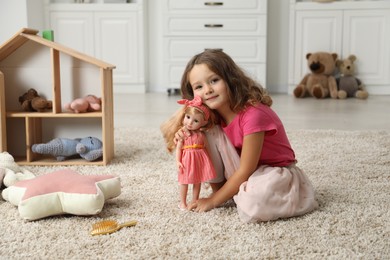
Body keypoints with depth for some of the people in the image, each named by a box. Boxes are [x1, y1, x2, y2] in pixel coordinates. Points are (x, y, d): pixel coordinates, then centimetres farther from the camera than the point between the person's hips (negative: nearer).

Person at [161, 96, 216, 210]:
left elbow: (206, 147, 6)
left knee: (198, 182, 12)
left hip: (200, 160, 3)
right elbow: (178, 148, -6)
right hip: (187, 160, -3)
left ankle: (195, 201, 26)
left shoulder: (201, 135, 0)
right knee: (184, 182, 5)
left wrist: (207, 161, 5)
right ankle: (182, 203, 18)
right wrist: (178, 161, -14)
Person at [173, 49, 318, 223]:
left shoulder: (253, 114, -30)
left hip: (277, 172, -6)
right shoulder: (215, 115, -7)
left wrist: (213, 201, -18)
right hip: (245, 172, 6)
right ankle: (220, 190, -2)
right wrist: (186, 138, -16)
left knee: (253, 203, -38)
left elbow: (245, 171, -25)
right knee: (212, 133, -14)